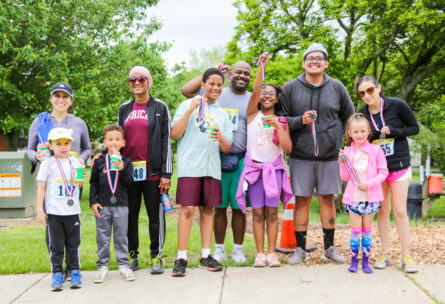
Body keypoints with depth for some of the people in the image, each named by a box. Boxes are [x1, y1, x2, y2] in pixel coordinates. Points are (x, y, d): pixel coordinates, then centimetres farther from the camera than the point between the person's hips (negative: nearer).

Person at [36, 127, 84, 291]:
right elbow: (41, 187, 0)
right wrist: (39, 209, -4)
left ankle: (75, 272, 17)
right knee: (56, 246, 2)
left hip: (73, 211, 3)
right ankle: (57, 274, 10)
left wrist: (81, 179, -5)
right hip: (54, 212, -3)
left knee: (73, 244, 8)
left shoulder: (75, 162, 9)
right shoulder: (47, 164, -1)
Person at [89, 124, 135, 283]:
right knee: (102, 237, 6)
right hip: (102, 205, 1)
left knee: (121, 237, 6)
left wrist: (122, 169, -18)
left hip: (121, 205, 0)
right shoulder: (99, 161, 5)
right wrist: (93, 202, -1)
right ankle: (102, 266, 14)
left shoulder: (126, 161, 4)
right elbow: (93, 183, 7)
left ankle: (124, 265, 15)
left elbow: (129, 183, -4)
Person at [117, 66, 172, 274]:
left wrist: (166, 173, -7)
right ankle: (132, 256, 17)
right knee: (130, 214, 6)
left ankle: (156, 256, 11)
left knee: (155, 214, 1)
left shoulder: (160, 108, 4)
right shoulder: (124, 109, 14)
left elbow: (166, 141, 0)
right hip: (128, 170, 3)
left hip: (152, 171, -3)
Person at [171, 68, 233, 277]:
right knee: (188, 209, -10)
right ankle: (181, 258, -6)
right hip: (189, 167, -4)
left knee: (208, 210, 6)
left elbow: (227, 149, 15)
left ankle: (205, 255, 13)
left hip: (212, 168, 4)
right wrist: (190, 110, -11)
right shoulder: (188, 105, 6)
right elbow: (174, 134, -4)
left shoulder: (222, 115, 18)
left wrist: (221, 138, -8)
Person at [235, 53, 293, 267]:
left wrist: (277, 126, -13)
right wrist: (262, 66, -23)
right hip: (254, 167, -1)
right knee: (258, 212, 0)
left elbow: (288, 148, -3)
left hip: (274, 168, 1)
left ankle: (272, 253, 6)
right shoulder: (253, 114, 5)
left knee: (272, 211, 1)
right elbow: (255, 92, -13)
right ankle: (260, 253, 6)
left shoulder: (281, 121, 8)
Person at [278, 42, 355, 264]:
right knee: (302, 200, 3)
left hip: (329, 155, 1)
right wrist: (300, 121, -17)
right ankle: (300, 248, 13)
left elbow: (349, 118, 14)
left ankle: (329, 247, 19)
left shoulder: (337, 88, 5)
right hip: (300, 156, -1)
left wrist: (342, 144, 7)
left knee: (327, 199, 8)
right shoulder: (290, 88, 0)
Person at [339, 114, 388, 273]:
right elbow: (345, 177, 4)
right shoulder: (347, 152, 1)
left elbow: (383, 172, -3)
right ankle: (354, 260, 12)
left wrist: (369, 183, -15)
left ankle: (365, 261, 15)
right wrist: (342, 163, -12)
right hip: (353, 197, 1)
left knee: (367, 228, 8)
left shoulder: (375, 150, -4)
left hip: (371, 196, 0)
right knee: (355, 229, 2)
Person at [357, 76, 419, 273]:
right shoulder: (362, 114, -1)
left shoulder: (397, 105, -10)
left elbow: (415, 128, -2)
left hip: (399, 166, -3)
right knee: (383, 210, 7)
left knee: (400, 211, -4)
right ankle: (385, 254, 16)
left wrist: (394, 131, -19)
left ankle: (406, 257, 5)